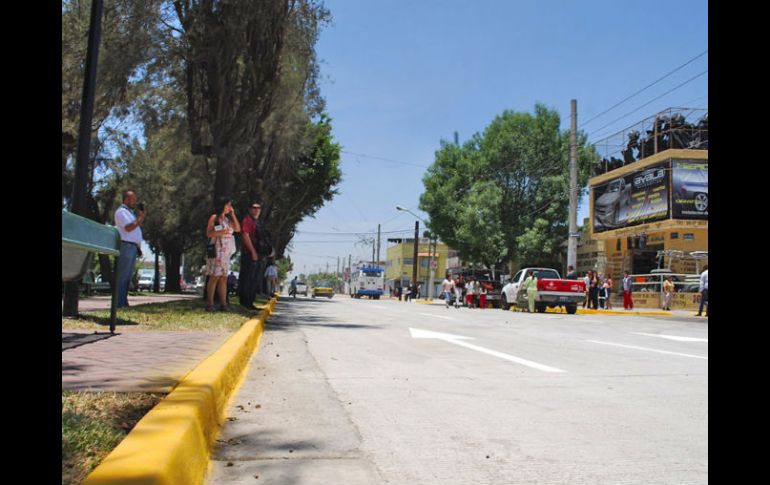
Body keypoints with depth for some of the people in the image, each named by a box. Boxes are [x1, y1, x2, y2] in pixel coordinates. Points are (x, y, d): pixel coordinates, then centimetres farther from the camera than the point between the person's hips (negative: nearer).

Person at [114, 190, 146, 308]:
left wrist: (141, 217, 14)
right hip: (126, 246, -10)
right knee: (122, 276, -11)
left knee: (127, 276, 8)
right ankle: (119, 303, -12)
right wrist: (140, 218, -9)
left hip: (133, 247, 10)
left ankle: (123, 302, 10)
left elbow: (136, 227, 25)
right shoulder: (121, 211, -5)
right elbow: (129, 227, -17)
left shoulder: (128, 212, 26)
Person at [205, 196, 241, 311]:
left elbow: (238, 229, 9)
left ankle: (223, 304, 2)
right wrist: (220, 232, -22)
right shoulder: (214, 217, 0)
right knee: (215, 277, -11)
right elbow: (208, 233, -6)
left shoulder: (228, 219, 19)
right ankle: (209, 304, -9)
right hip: (217, 250, -7)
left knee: (224, 278, 3)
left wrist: (233, 214, 7)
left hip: (226, 252, 7)